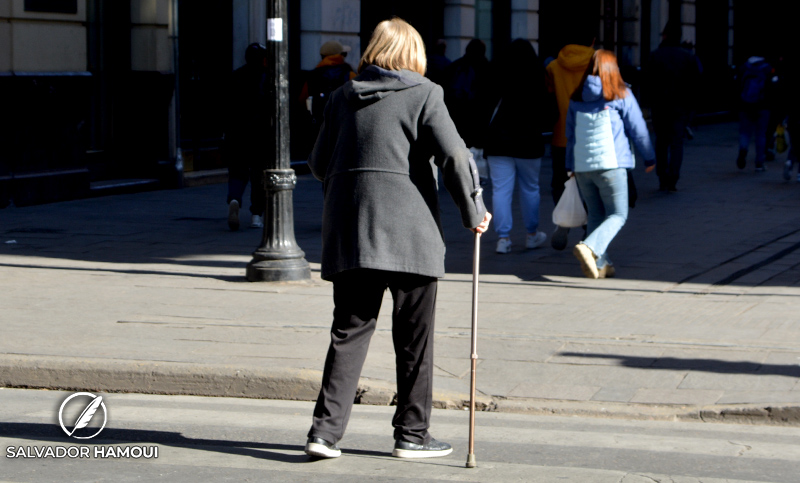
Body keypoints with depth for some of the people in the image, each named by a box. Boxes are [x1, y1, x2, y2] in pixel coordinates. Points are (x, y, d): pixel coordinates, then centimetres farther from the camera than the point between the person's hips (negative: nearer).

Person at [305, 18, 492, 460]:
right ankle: (412, 432, 13)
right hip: (407, 230, -4)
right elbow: (454, 157, -9)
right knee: (413, 336, 7)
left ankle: (326, 429, -3)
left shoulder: (343, 97, 11)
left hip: (347, 232, 4)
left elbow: (319, 163, 16)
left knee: (349, 330, 7)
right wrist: (473, 212, 2)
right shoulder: (423, 94, -2)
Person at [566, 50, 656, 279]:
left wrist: (571, 166, 24)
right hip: (610, 165, -5)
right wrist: (649, 157, 13)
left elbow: (570, 135, 14)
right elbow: (638, 130, 0)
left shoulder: (577, 99, 8)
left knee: (595, 215, 15)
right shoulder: (621, 95, -3)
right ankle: (590, 247, -22)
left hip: (582, 166, 5)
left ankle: (600, 264, 10)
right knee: (617, 215, 2)